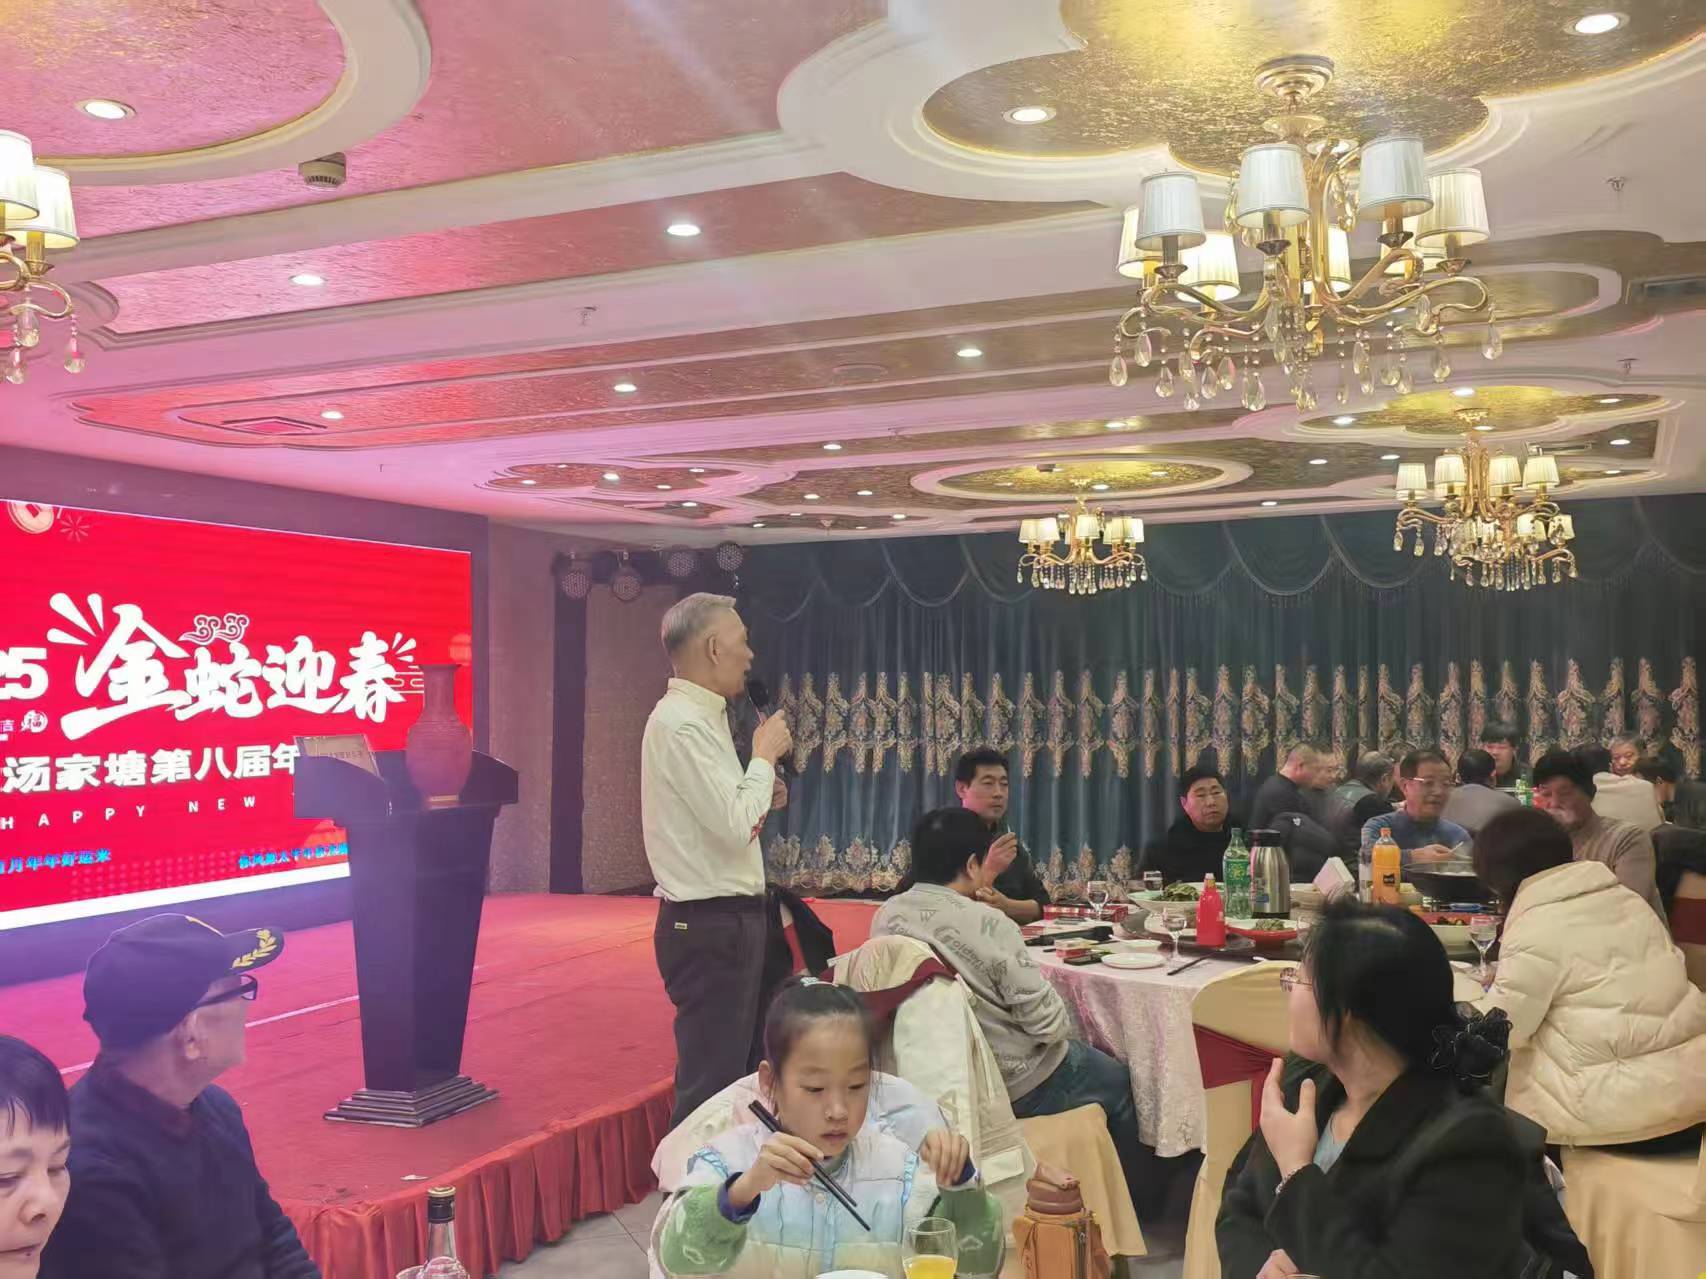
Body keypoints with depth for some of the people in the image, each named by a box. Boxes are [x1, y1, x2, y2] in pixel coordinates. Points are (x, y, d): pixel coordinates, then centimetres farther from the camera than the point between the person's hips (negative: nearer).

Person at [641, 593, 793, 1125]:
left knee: (734, 1070, 18)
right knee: (712, 1081, -3)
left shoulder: (697, 717, 13)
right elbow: (735, 827, -23)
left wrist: (760, 795, 5)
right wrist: (765, 756, -11)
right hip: (711, 925, -10)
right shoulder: (681, 723, -18)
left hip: (725, 919, 10)